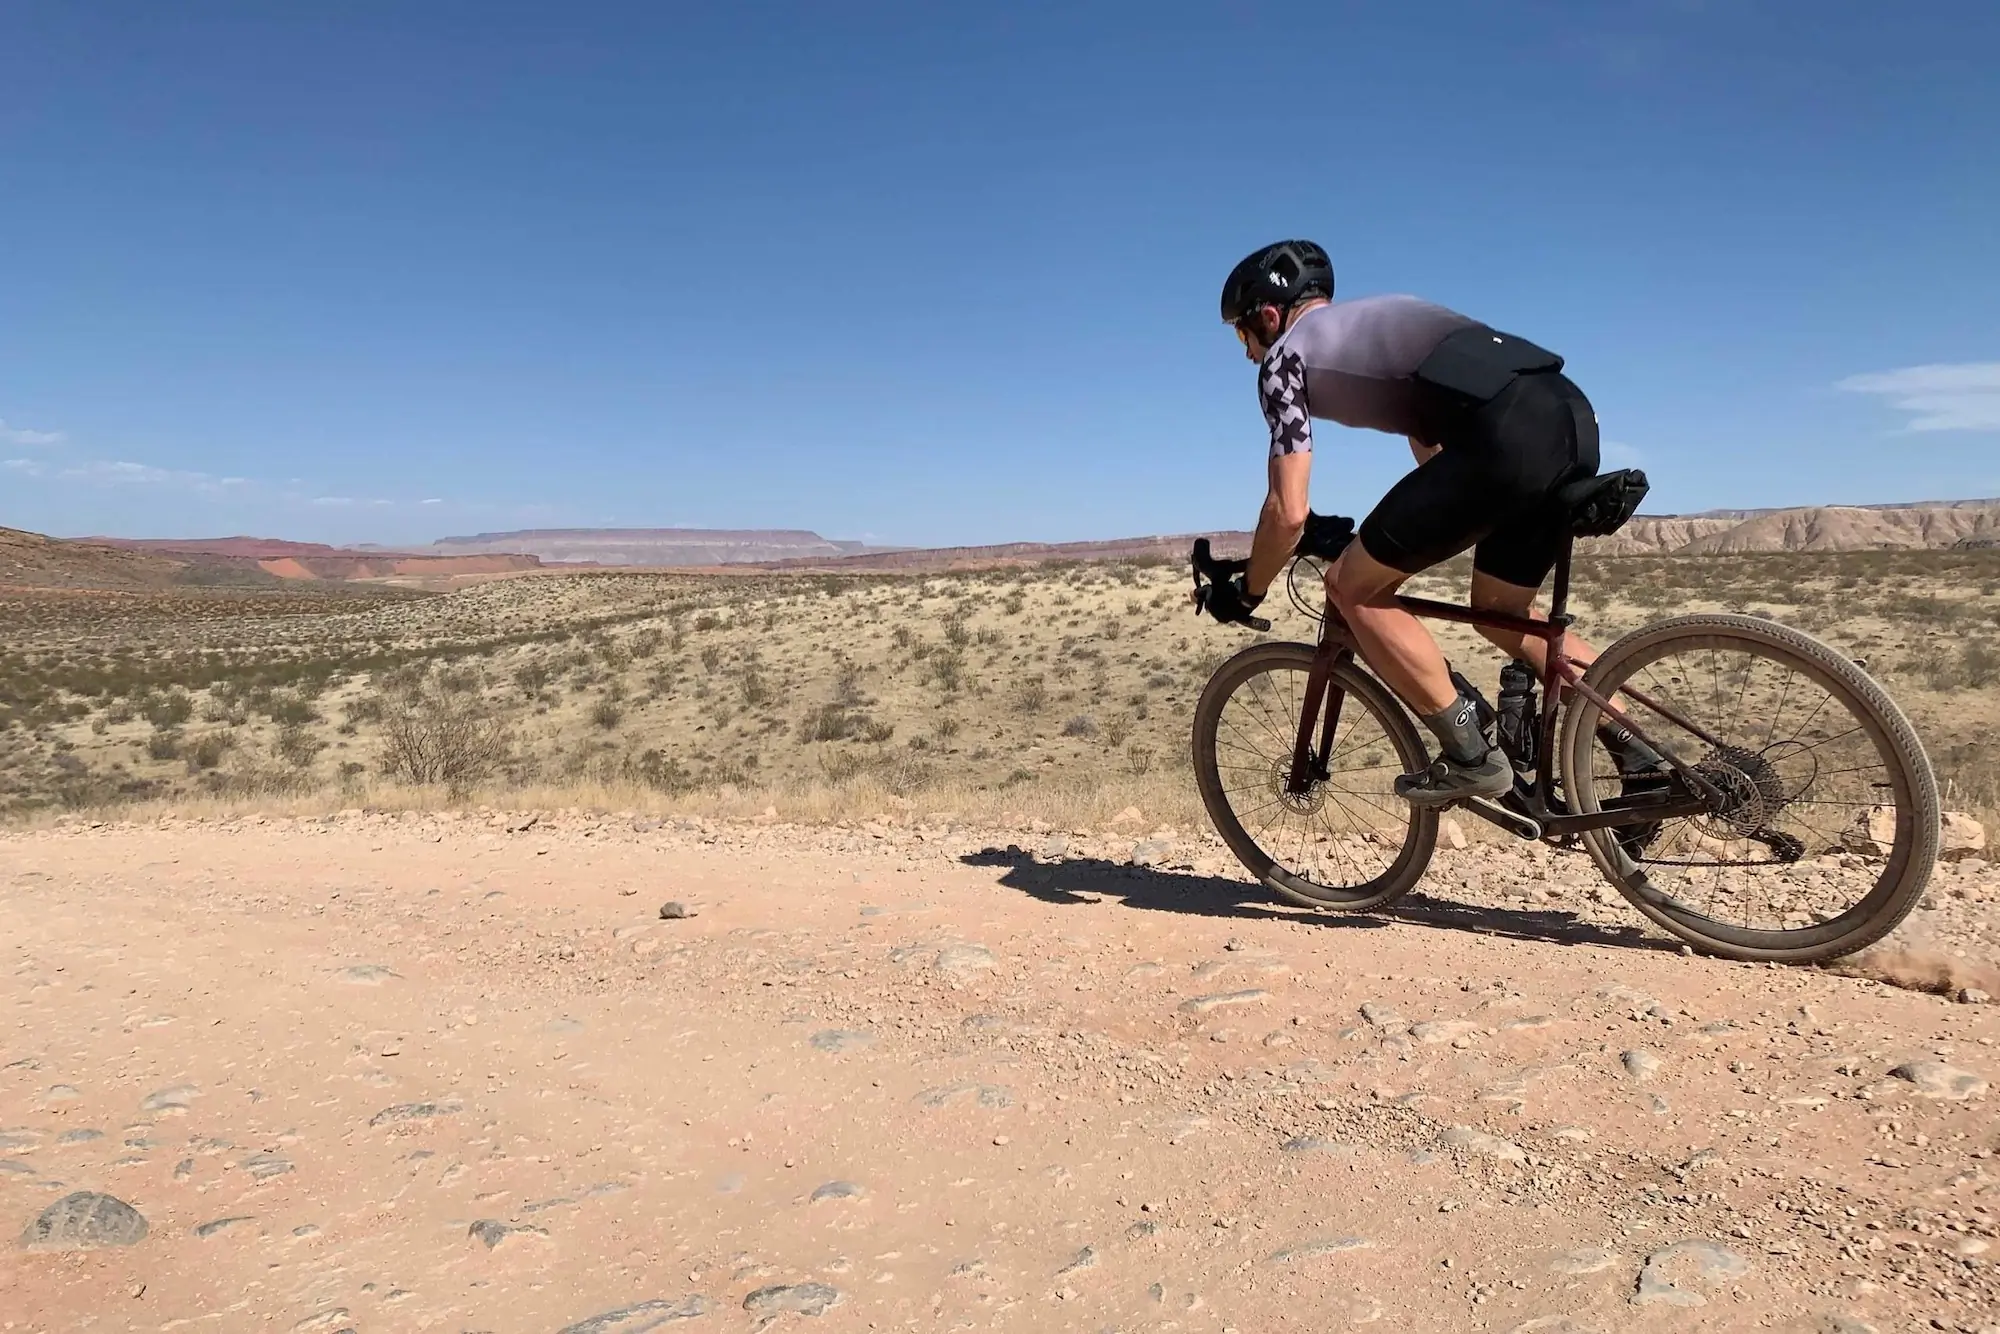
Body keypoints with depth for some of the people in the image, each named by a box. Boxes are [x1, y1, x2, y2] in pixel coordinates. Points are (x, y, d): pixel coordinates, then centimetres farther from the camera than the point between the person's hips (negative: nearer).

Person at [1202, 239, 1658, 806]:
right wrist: (1399, 537, 51)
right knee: (1500, 612, 26)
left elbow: (1287, 512, 4)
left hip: (1505, 437, -9)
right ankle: (1641, 757, 23)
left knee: (1352, 587, 6)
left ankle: (1471, 757, 4)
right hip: (1574, 419, 9)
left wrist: (1245, 593, 20)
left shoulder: (1286, 353, 11)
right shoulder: (1377, 319, 35)